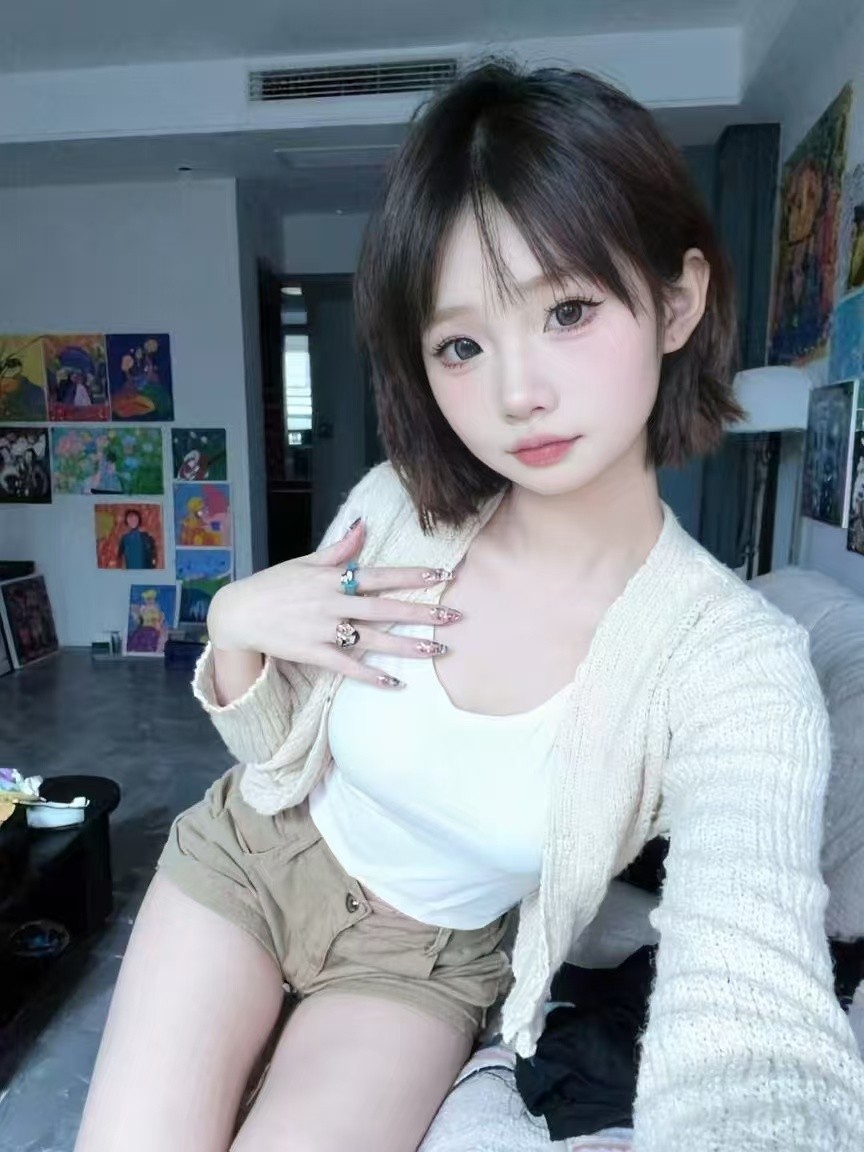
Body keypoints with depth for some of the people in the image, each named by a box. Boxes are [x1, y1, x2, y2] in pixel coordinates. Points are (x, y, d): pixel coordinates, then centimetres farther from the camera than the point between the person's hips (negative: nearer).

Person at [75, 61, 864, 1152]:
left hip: (429, 955, -1)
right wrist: (233, 628, -24)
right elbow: (279, 752, -4)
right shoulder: (394, 508, -18)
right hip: (251, 855, 2)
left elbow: (753, 1042, -35)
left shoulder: (736, 668, -26)